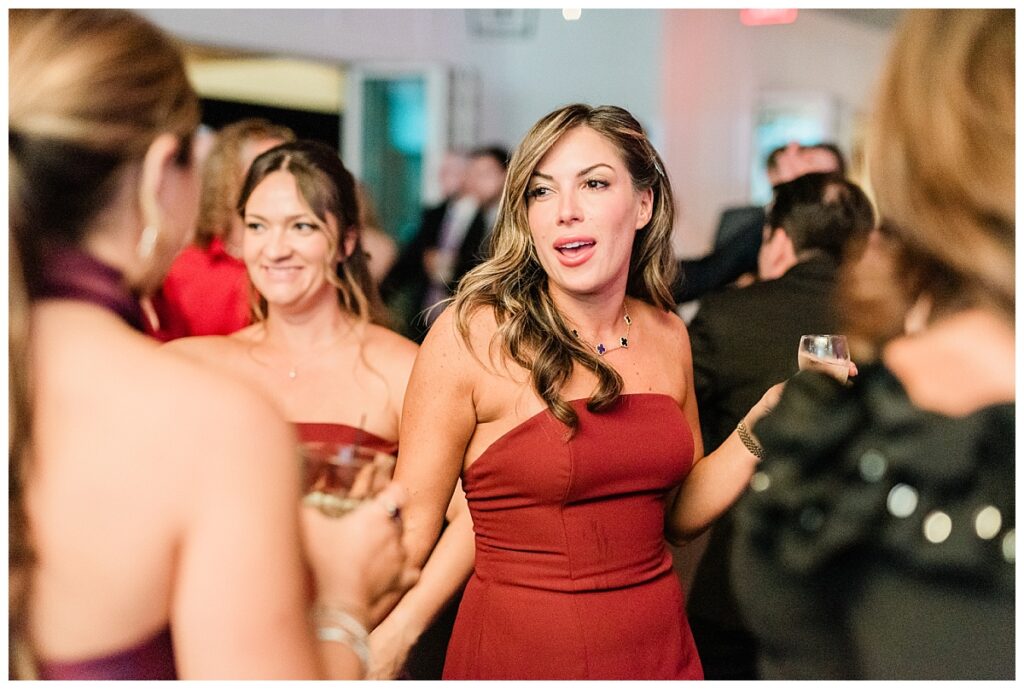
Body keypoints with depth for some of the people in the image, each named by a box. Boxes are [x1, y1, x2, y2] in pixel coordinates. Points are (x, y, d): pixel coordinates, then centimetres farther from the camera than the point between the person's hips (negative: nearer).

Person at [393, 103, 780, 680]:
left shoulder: (668, 335, 1)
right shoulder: (472, 335, -15)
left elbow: (680, 515, 9)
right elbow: (412, 530, -11)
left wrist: (765, 422, -3)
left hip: (662, 647, 5)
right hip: (518, 652, -4)